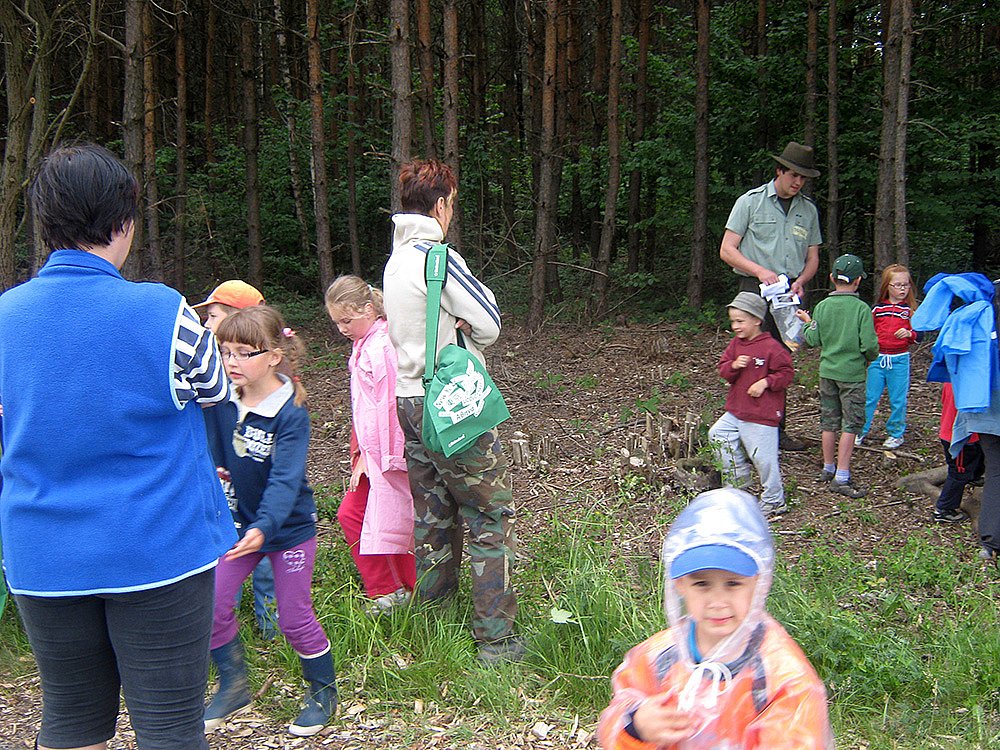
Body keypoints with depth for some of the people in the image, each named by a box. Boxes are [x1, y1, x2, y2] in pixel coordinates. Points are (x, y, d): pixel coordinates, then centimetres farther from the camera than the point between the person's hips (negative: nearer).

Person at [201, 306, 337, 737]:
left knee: (294, 616, 2)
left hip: (288, 527, -5)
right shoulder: (221, 401, -7)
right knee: (211, 605, 3)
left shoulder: (291, 413, -23)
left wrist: (263, 527, -44)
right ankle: (233, 687, 26)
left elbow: (285, 480, -32)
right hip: (238, 521, 6)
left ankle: (323, 690, 26)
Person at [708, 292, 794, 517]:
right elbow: (723, 370, 8)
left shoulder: (771, 347, -14)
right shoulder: (735, 344, 7)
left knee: (764, 459, -3)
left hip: (762, 416, -8)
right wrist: (733, 366, -13)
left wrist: (765, 382, -21)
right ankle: (740, 483, 16)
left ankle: (774, 502, 14)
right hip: (735, 412, 8)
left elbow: (786, 372, -10)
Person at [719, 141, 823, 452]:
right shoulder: (750, 201, 1)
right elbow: (727, 250, -4)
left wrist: (800, 281, -6)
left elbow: (813, 259, 16)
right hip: (756, 288, -4)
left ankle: (777, 430, 17)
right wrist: (760, 271, -16)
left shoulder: (808, 209, 14)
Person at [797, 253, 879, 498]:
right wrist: (871, 357, 6)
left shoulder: (822, 306, -1)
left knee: (829, 422, 15)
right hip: (852, 374, -4)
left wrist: (807, 322, 19)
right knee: (850, 424, 2)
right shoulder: (861, 309, -13)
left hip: (828, 371, 4)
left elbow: (813, 340, 1)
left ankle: (828, 468, 28)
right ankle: (841, 477, 0)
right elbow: (869, 344, -16)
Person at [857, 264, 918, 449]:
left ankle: (895, 433, 20)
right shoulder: (878, 308, 6)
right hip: (877, 358, 1)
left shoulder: (910, 309, 2)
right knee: (869, 396, 3)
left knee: (897, 399, 5)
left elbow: (917, 334, 4)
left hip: (899, 359, -1)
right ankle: (861, 431, 14)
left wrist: (909, 334, -17)